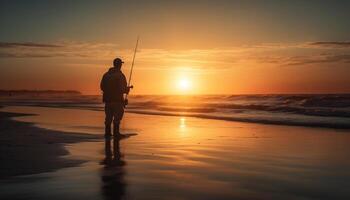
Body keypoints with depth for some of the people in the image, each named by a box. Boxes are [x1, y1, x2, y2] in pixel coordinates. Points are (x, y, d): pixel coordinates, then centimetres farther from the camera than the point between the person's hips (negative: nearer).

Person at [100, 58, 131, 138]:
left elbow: (102, 87, 8)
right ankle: (116, 133, 1)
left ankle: (107, 132, 17)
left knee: (108, 117, 13)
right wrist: (127, 89, 4)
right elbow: (122, 89, -17)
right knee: (117, 116, 2)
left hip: (107, 99, 6)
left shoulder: (106, 74, 7)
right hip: (117, 99, -6)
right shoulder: (120, 75, -12)